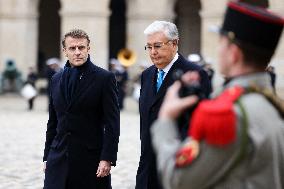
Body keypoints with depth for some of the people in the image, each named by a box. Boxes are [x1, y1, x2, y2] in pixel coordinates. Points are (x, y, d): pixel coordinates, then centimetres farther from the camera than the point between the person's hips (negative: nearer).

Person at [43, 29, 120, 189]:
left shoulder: (105, 78, -3)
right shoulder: (56, 80, 13)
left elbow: (112, 123, -7)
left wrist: (107, 159, -14)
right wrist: (47, 157, 14)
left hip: (91, 160, -4)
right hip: (58, 161, 4)